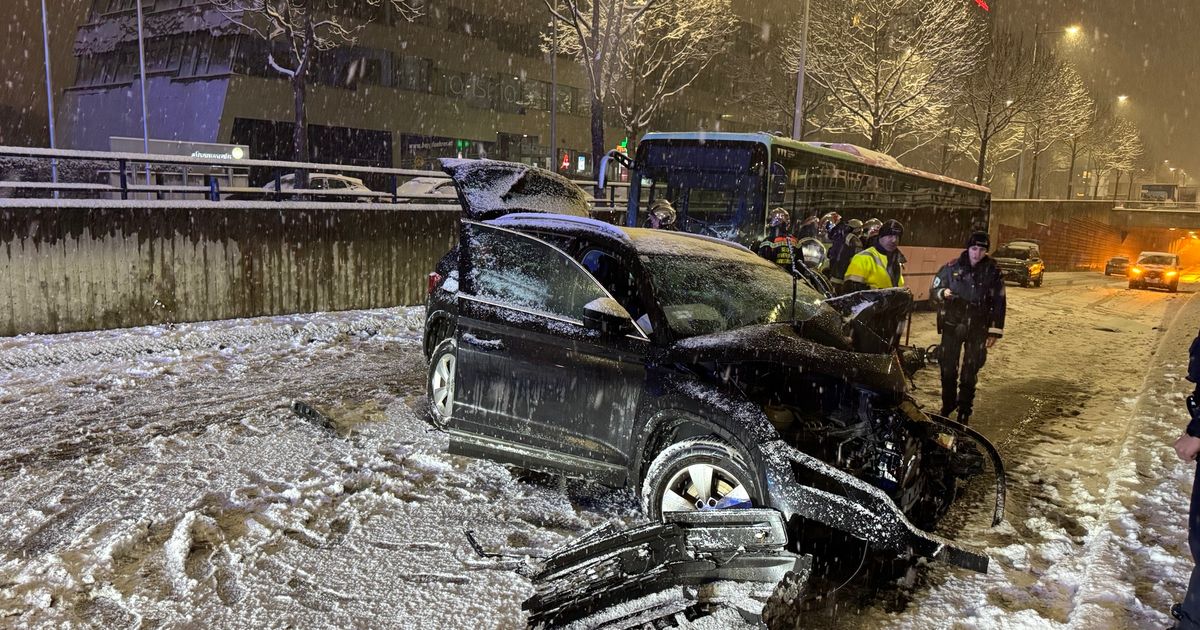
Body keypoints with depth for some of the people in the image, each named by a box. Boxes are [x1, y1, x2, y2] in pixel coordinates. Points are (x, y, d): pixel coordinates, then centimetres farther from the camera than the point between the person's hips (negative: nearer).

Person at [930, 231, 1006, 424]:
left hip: (978, 328, -1)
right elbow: (934, 290, 3)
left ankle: (965, 410, 19)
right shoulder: (952, 267, -3)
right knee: (947, 367, 5)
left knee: (970, 372, 6)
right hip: (952, 324, 1)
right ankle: (947, 404, 25)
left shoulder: (993, 272, -3)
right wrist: (943, 293, -21)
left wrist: (994, 332, -1)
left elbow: (998, 303, 1)